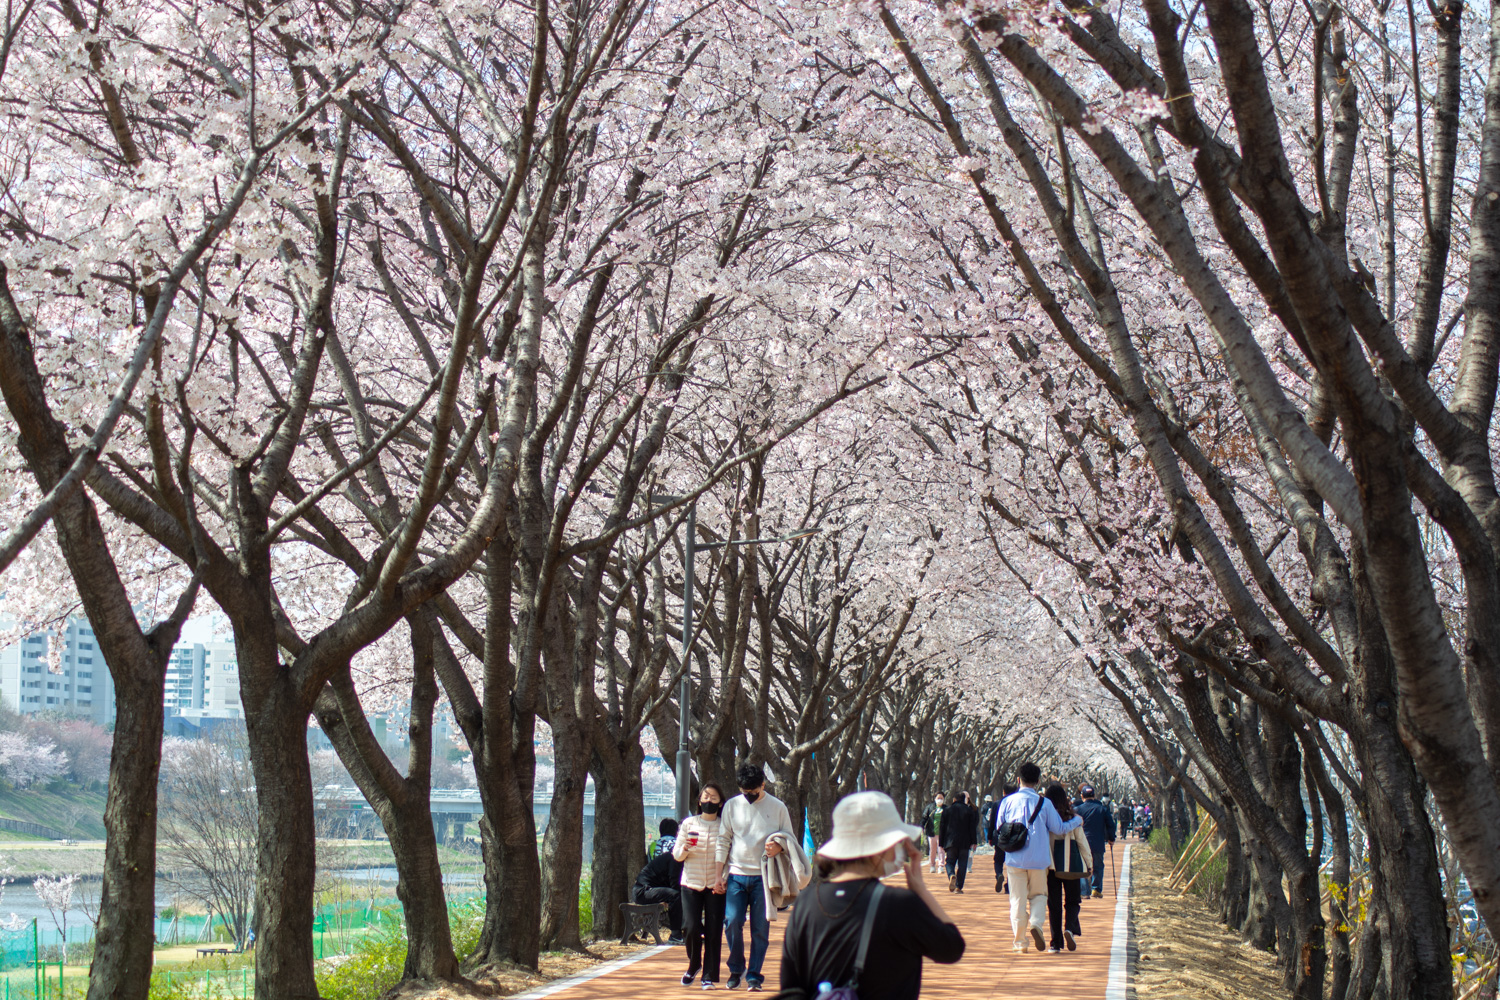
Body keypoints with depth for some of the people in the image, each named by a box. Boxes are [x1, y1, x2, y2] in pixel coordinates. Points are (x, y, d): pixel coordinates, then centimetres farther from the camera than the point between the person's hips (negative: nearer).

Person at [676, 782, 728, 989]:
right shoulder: (689, 823, 6)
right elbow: (676, 854, 10)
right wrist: (684, 849, -12)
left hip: (715, 886, -1)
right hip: (691, 883, 1)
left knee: (713, 931, -4)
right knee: (691, 927, -8)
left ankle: (709, 976, 7)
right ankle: (694, 964, 20)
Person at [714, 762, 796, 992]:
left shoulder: (777, 807, 4)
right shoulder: (732, 806, 7)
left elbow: (790, 838, 9)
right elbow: (723, 841, 9)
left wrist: (778, 848, -15)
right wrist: (718, 875, 4)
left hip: (764, 876, -1)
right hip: (737, 875, 1)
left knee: (760, 928, 0)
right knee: (732, 922, -9)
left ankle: (754, 975, 10)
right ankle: (736, 968, 12)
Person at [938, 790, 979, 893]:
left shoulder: (947, 810, 4)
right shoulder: (969, 811, 4)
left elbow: (942, 828, 5)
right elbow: (972, 828, 2)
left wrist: (941, 844, 10)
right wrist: (973, 842, 5)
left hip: (950, 842, 0)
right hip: (964, 842, 0)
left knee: (950, 862, 9)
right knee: (962, 864, 5)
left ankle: (951, 875, -22)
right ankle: (959, 887, -1)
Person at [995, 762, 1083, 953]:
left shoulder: (1007, 801, -1)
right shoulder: (1044, 803, -4)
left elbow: (999, 830, 6)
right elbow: (1059, 829, 1)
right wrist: (1077, 821, 19)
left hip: (1015, 858, 0)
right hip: (1038, 858, 0)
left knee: (1017, 899, 7)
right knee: (1039, 894, 16)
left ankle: (1019, 942, 7)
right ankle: (1036, 923, -12)